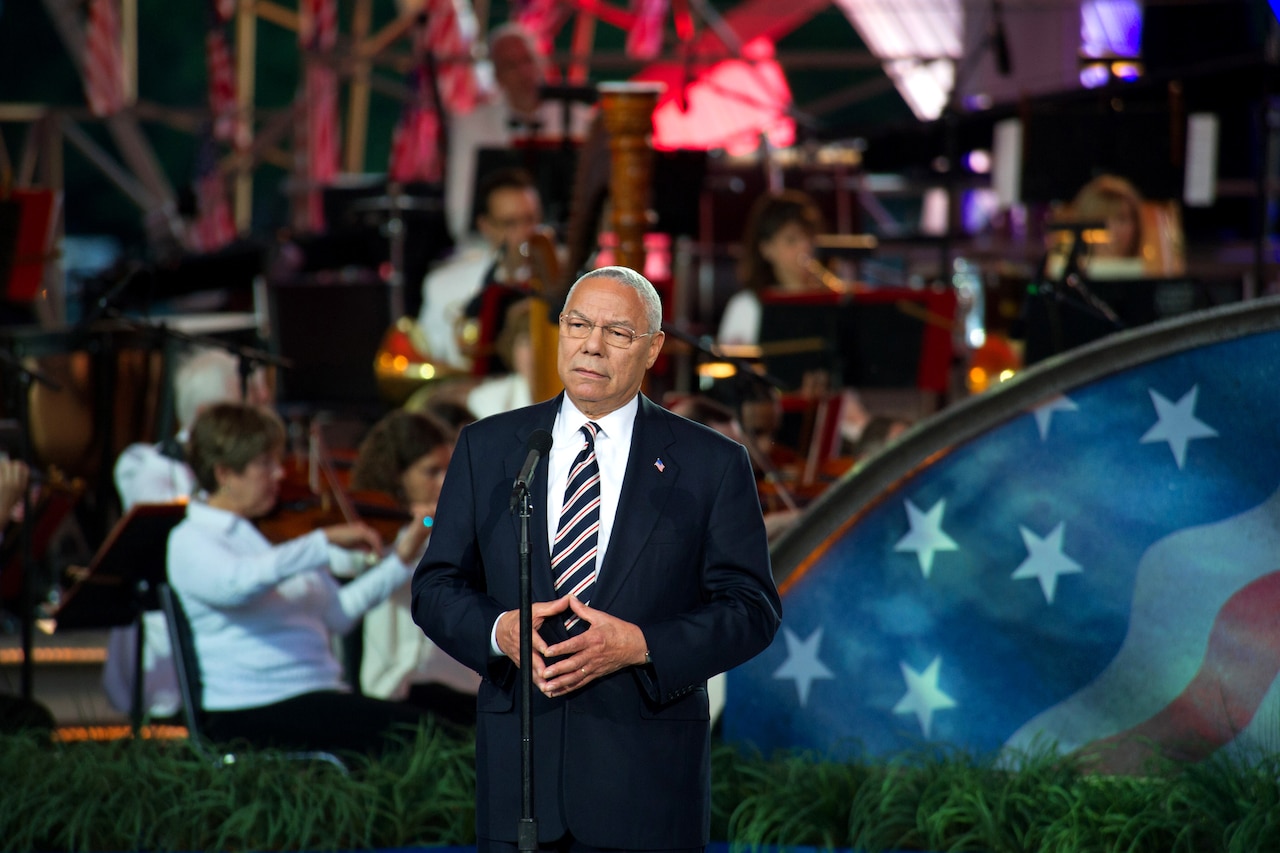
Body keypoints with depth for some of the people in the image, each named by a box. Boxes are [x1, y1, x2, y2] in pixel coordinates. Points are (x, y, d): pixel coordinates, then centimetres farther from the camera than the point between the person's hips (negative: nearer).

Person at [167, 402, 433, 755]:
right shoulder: (190, 541, -2)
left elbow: (337, 613, 15)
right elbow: (235, 583, -26)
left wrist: (401, 559, 6)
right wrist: (325, 541, -27)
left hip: (320, 694, 7)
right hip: (251, 712, -7)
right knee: (407, 728, -28)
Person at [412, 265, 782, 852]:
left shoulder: (711, 464, 2)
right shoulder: (487, 447, 9)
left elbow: (752, 609, -1)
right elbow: (436, 587, 9)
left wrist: (639, 646, -16)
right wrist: (499, 629, -12)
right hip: (517, 760, 2)